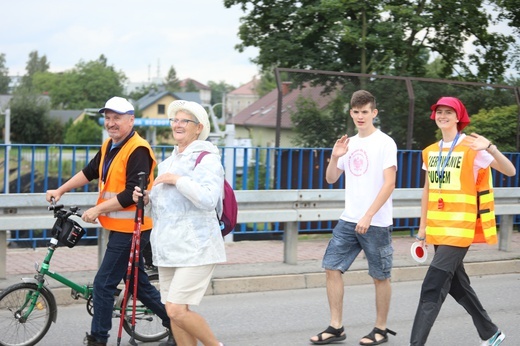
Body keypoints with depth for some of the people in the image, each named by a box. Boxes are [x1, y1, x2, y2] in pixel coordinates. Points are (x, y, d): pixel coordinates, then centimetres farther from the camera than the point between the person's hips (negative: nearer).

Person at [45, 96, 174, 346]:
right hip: (119, 228, 9)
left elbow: (132, 194, -23)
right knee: (138, 284, 15)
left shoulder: (138, 150, -18)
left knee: (103, 284, -5)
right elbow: (89, 172, 22)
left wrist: (97, 210, -21)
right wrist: (60, 191, 17)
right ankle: (176, 324, 24)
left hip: (130, 229, -9)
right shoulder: (109, 146, 11)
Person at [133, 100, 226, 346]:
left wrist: (177, 179, -19)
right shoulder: (169, 161, 17)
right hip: (168, 247, 9)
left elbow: (208, 199, -23)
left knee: (177, 310, -14)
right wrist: (147, 197, 8)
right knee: (173, 311, 8)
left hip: (195, 248, -8)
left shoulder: (207, 158, -9)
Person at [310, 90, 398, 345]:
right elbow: (331, 179, 17)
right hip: (348, 220, 6)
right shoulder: (349, 143, 13)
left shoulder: (385, 143, -7)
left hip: (376, 223, -6)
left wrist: (368, 216, -20)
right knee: (332, 268, 0)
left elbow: (389, 184, -14)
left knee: (380, 276, 4)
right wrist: (335, 157, -3)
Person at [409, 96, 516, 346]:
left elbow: (510, 171, -14)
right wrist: (422, 227, 18)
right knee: (457, 285, 17)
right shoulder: (430, 152, 10)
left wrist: (490, 149, -31)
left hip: (460, 229, -7)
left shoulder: (472, 148, -8)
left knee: (432, 289, -14)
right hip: (438, 230, 7)